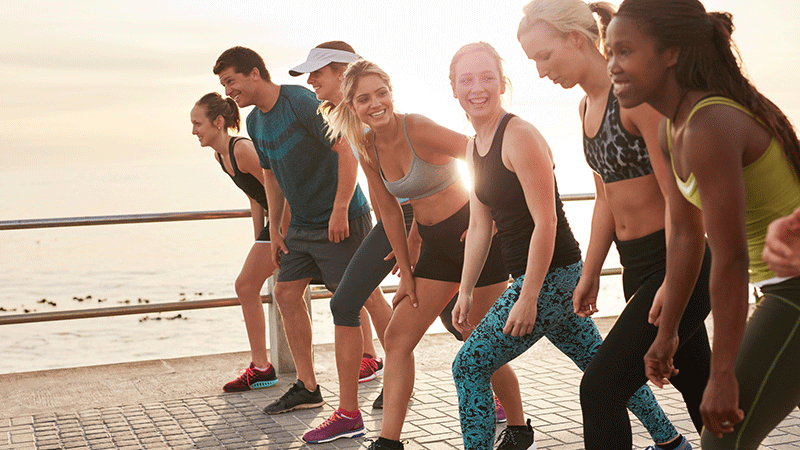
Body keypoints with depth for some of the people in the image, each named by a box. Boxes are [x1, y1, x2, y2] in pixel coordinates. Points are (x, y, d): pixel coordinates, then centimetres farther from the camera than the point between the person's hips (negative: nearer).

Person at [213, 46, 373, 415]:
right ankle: (307, 387, 12)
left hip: (341, 220, -8)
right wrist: (275, 229, 15)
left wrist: (340, 210, -23)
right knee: (286, 293, 4)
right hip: (302, 225, 9)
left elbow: (345, 151, -20)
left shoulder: (301, 102, -17)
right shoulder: (255, 122, 10)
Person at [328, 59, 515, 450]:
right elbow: (389, 212, 10)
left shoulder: (419, 130, -21)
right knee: (397, 337, 3)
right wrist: (406, 273, 10)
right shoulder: (368, 148, 1)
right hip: (435, 245, 7)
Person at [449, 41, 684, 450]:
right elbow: (480, 226, 15)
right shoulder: (475, 147, 10)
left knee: (469, 366, -7)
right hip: (537, 277, 9)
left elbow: (545, 223, -20)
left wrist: (528, 298, -20)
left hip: (550, 277, -9)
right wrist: (465, 292, 12)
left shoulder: (520, 137, -17)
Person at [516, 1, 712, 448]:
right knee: (698, 385, 17)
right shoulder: (587, 105, 10)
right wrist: (590, 274, 17)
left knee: (601, 389, -11)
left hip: (675, 264, -9)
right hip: (637, 264, 9)